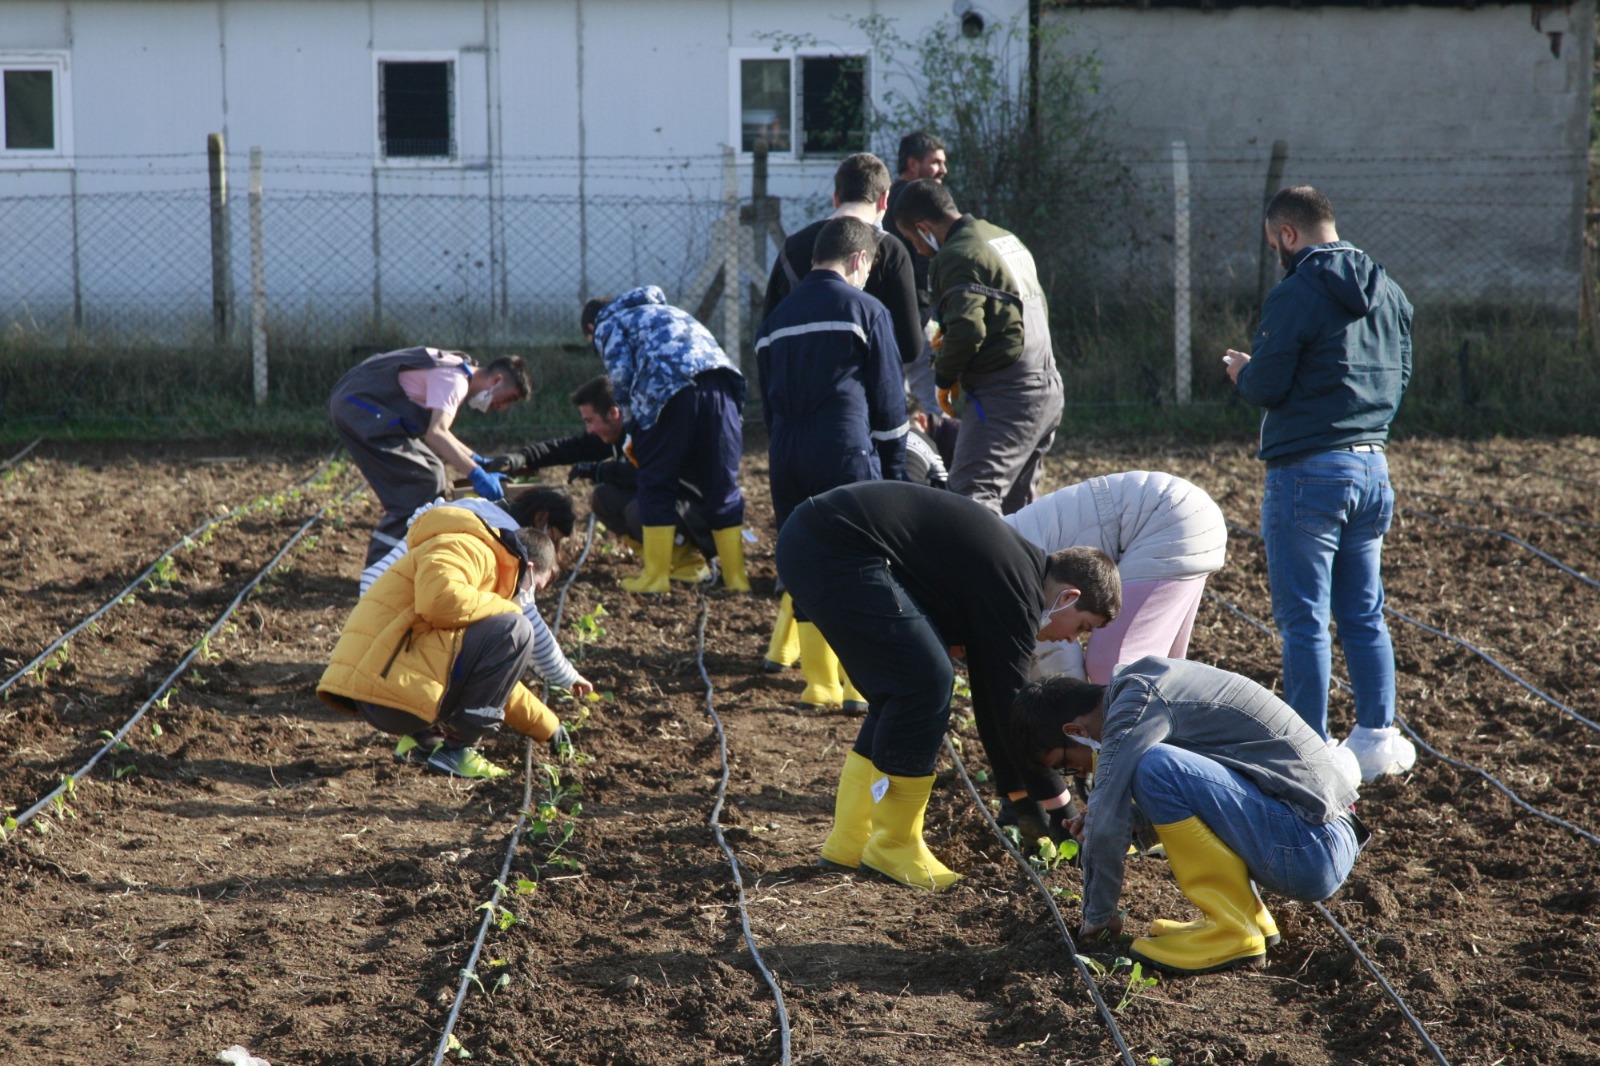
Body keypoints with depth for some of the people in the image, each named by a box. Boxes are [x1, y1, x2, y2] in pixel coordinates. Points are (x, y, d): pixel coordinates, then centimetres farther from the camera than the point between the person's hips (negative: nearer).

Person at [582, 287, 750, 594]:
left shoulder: (608, 324, 21)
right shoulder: (664, 309, 40)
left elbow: (622, 375, 2)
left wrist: (635, 409, 20)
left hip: (671, 385, -5)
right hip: (721, 380, 5)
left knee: (657, 484, 7)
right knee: (722, 484, 9)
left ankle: (656, 576, 7)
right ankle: (736, 578, 8)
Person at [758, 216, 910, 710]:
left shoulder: (776, 319, 16)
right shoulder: (864, 310, -1)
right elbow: (888, 399, 0)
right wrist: (895, 474, 7)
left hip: (786, 460, 5)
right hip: (847, 454, -5)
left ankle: (820, 682, 11)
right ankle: (862, 683, -3)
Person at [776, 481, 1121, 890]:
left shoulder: (1010, 569, 20)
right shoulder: (1016, 592, -10)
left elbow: (992, 695, 26)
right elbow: (1011, 703, -7)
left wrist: (1019, 798, 28)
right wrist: (1056, 805, 2)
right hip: (835, 549, -11)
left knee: (900, 688, 16)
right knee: (925, 682, -10)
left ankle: (848, 843, 19)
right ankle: (893, 847, 1)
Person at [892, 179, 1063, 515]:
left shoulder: (956, 256, -12)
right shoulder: (1005, 239, 18)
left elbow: (967, 327, -23)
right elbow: (1039, 308, 22)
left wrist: (945, 378, -6)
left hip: (1005, 397, -10)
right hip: (1046, 388, 10)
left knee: (972, 497, -16)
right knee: (1016, 506, 16)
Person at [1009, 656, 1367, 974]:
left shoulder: (1137, 701, -14)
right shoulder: (1144, 678, 14)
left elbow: (1107, 825, -17)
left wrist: (1097, 917, -4)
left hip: (1312, 850, -10)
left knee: (1155, 768, -23)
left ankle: (1232, 930, -11)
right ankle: (1250, 917, 13)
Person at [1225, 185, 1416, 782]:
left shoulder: (1296, 294, -14)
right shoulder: (1389, 294, 11)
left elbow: (1263, 388, -13)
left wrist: (1240, 369, 7)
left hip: (1309, 473, -7)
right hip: (1373, 468, 7)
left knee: (1303, 620, -1)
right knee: (1364, 615, 14)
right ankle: (1377, 738, 15)